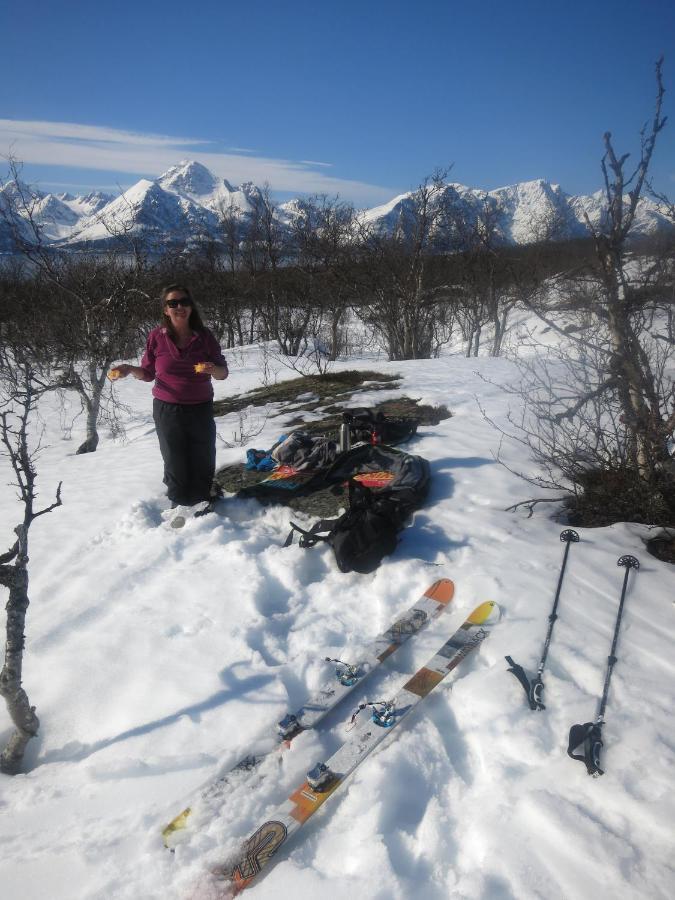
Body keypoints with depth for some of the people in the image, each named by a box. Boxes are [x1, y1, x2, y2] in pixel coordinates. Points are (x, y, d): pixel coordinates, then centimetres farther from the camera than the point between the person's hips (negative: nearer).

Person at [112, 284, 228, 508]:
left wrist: (213, 369, -22)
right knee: (175, 462, 5)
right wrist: (130, 370, -13)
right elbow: (148, 373, 6)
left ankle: (203, 501, 26)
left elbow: (223, 373, 0)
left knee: (203, 461, 6)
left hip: (201, 409, 1)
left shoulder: (204, 336, -4)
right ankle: (179, 504, 22)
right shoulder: (157, 336, -4)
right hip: (167, 409, 0)